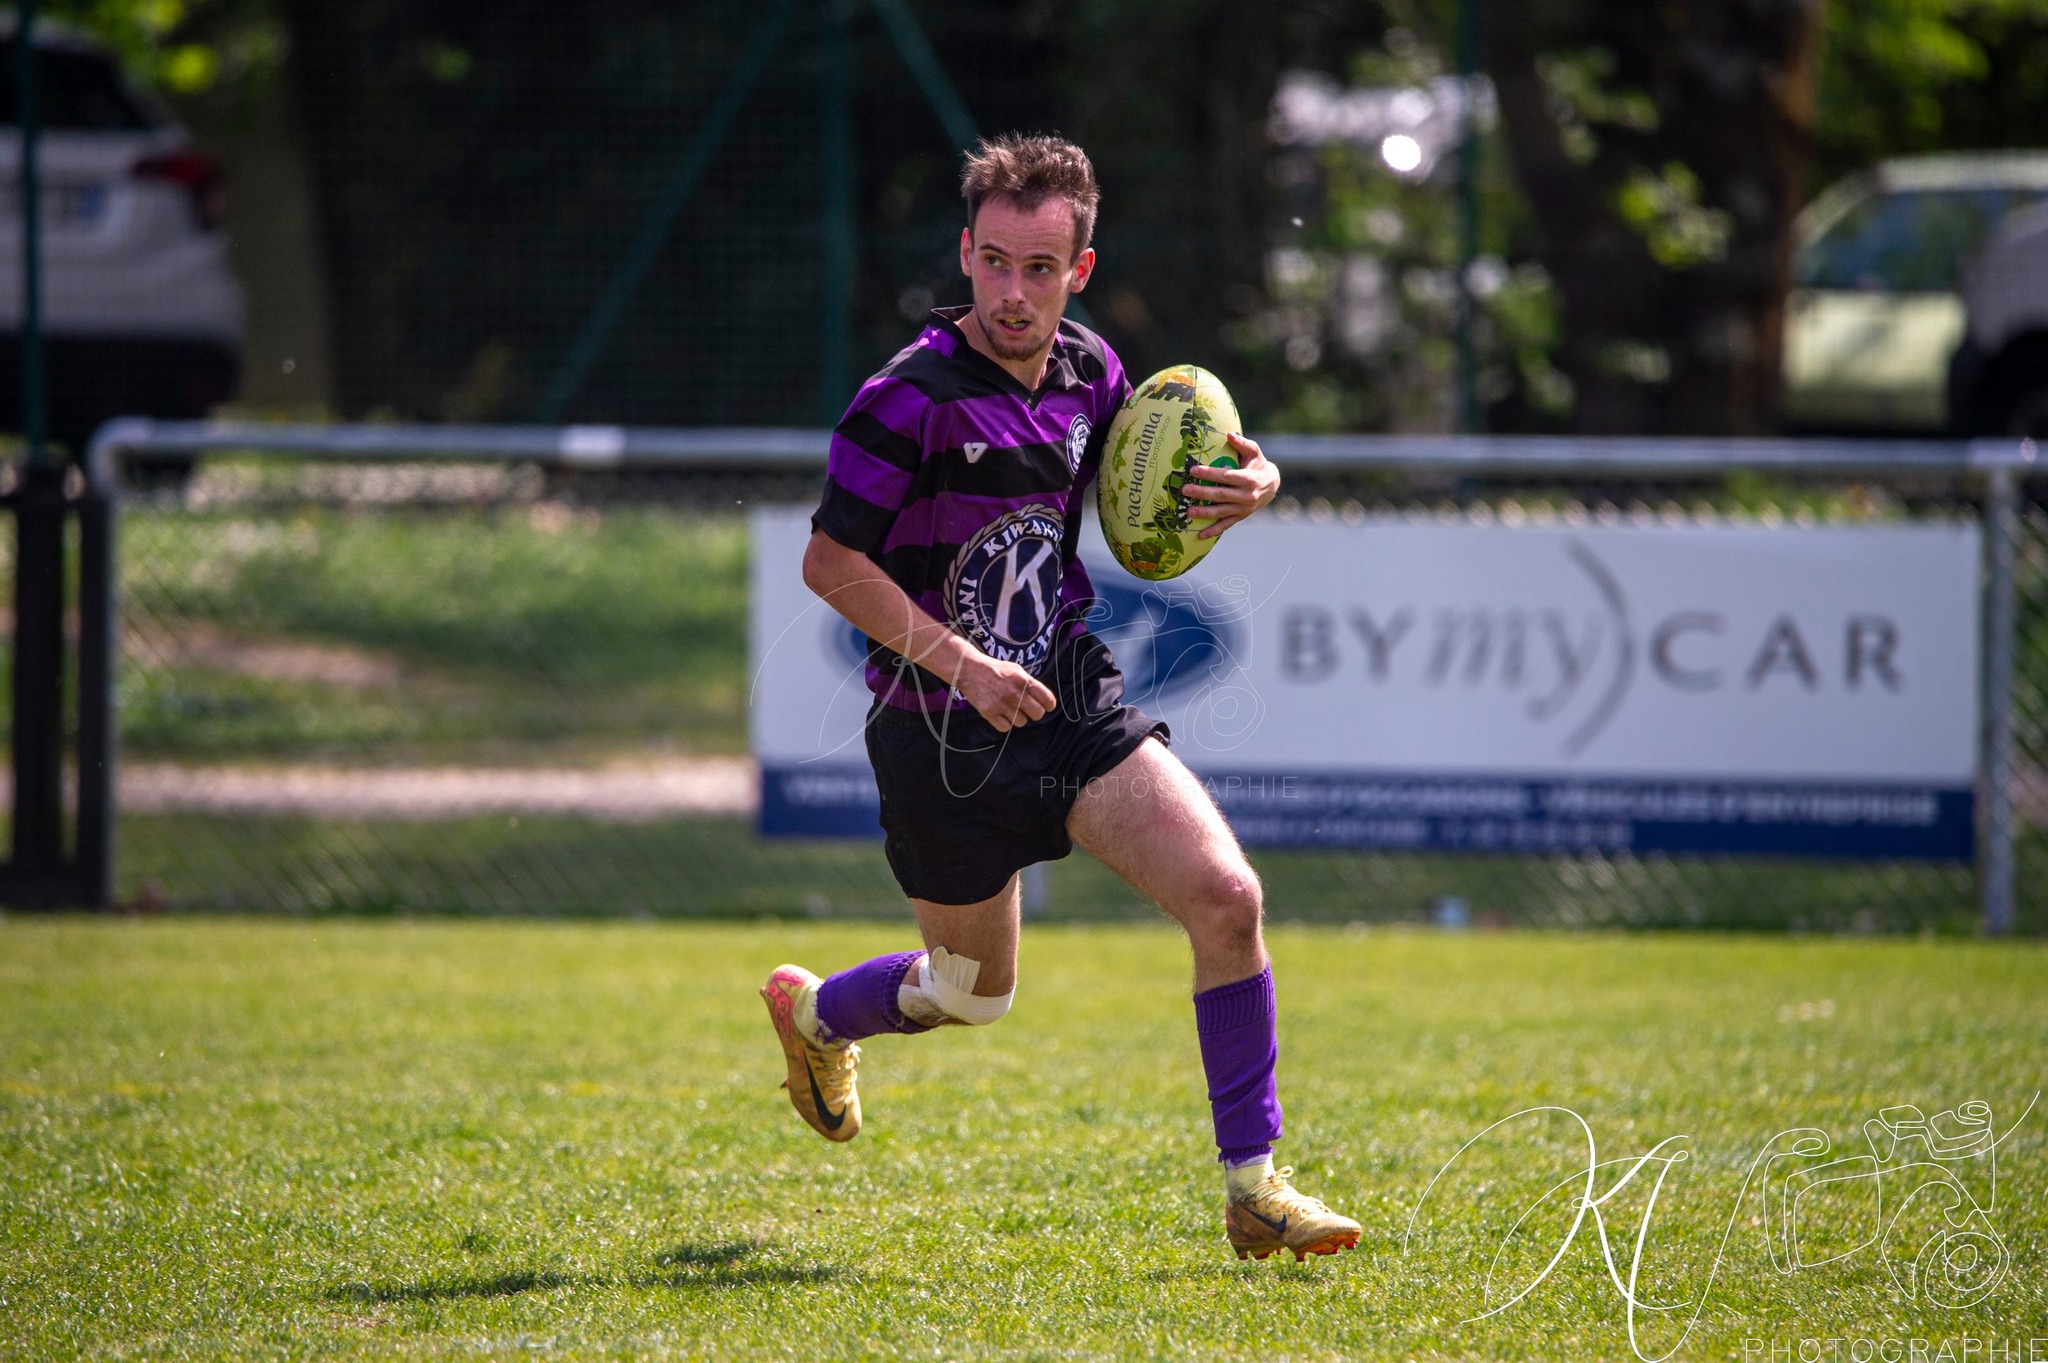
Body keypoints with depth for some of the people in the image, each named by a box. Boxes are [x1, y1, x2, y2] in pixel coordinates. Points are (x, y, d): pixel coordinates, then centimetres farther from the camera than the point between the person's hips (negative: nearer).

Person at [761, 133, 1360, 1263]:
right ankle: (811, 1011, 48)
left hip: (1075, 702, 5)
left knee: (1226, 894, -15)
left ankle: (1252, 1185, -7)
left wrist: (1243, 488, -5)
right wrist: (961, 662, -22)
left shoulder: (1092, 373, 2)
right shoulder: (910, 398, -18)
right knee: (973, 990, 13)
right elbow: (830, 562, -15)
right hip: (940, 734, -5)